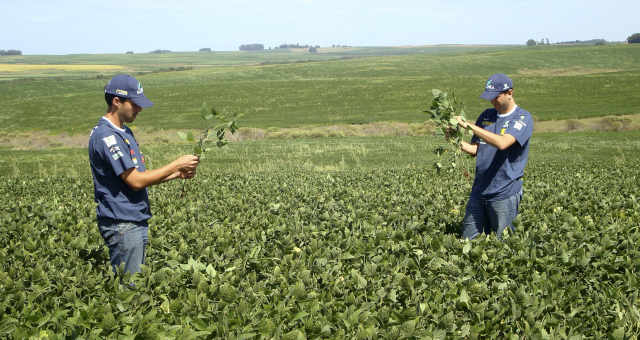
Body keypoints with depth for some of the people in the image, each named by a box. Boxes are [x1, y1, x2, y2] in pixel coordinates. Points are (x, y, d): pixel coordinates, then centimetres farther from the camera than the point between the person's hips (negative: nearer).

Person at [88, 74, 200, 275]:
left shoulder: (124, 132, 14)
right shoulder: (106, 136, -18)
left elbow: (140, 175, 19)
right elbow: (136, 181, -20)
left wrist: (177, 174, 6)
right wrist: (177, 165, -13)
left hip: (137, 221, 10)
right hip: (122, 225, -10)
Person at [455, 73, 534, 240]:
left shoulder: (523, 118, -8)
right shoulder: (487, 115, 12)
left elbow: (502, 143, -25)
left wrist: (470, 125, -25)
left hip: (505, 194, -6)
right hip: (479, 191, 6)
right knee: (467, 240, 6)